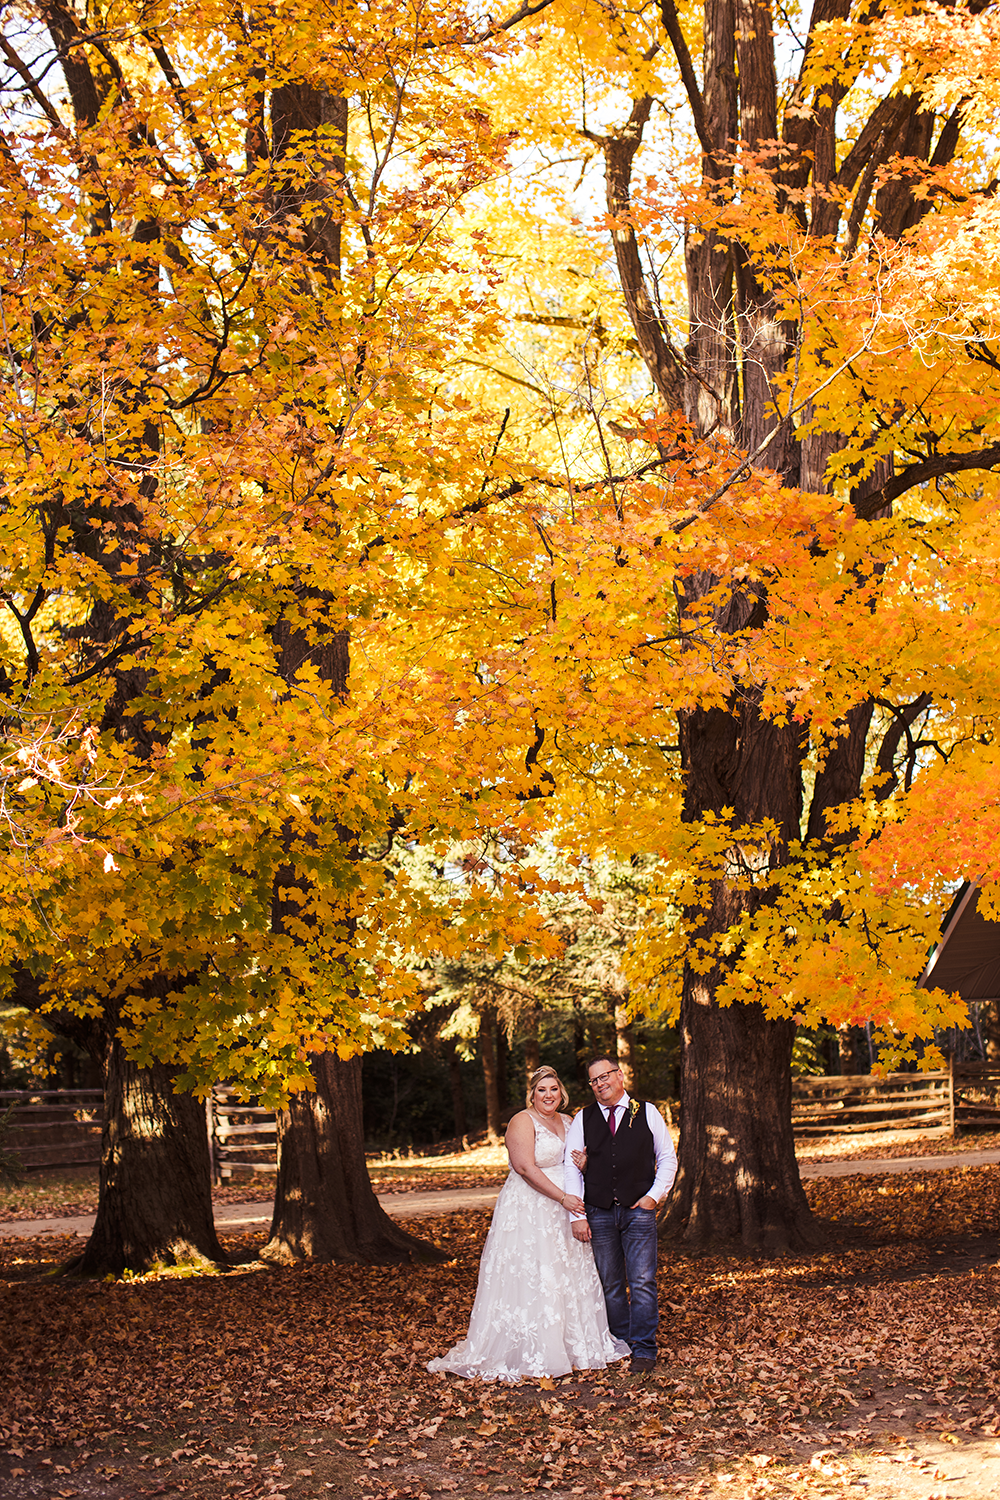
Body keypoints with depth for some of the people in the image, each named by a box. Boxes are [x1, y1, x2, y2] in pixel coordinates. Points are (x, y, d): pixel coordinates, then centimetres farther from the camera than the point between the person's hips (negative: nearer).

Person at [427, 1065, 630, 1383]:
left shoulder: (567, 1122, 14)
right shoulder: (523, 1122, -10)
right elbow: (526, 1167, -20)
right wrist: (563, 1197, -21)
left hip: (563, 1212, 8)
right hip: (528, 1210, -8)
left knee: (570, 1276, 11)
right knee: (530, 1278, -8)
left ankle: (576, 1346, 22)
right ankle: (530, 1356, -4)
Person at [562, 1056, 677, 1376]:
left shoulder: (647, 1113, 5)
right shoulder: (583, 1119, 6)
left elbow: (667, 1158, 9)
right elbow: (571, 1167, 2)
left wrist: (654, 1195, -4)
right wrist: (576, 1215, -5)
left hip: (639, 1209, -2)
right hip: (599, 1213, 2)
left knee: (642, 1282, -5)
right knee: (610, 1284, 7)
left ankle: (643, 1350, 3)